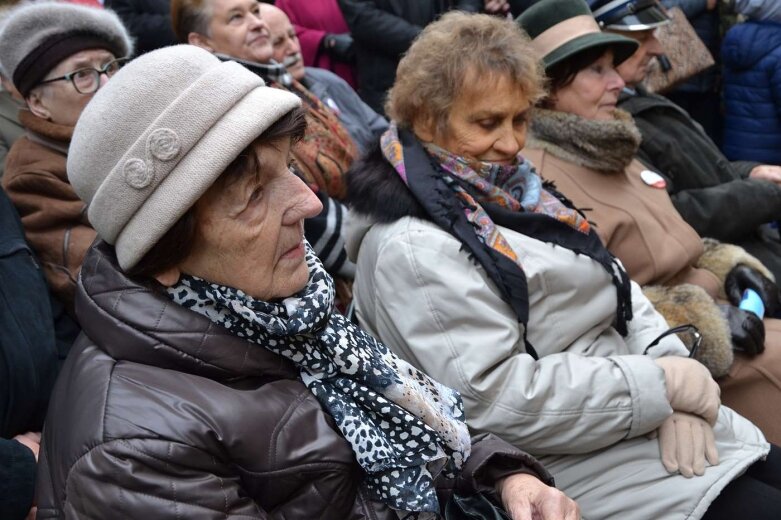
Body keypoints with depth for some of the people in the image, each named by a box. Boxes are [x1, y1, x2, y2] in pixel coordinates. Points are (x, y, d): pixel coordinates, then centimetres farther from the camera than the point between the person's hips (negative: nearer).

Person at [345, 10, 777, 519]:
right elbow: (498, 398, -24)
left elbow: (616, 284, 10)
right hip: (581, 461, -8)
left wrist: (671, 371, -9)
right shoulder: (411, 251, -18)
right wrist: (664, 384, -18)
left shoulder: (511, 191, 9)